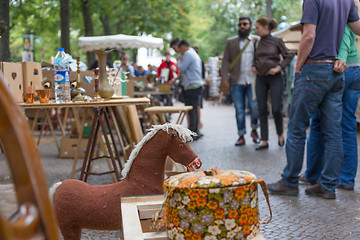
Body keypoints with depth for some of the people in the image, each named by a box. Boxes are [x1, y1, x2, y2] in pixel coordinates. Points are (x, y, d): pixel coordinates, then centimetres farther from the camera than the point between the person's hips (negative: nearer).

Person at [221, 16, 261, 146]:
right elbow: (225, 61, 8)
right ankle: (241, 136, 12)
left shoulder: (257, 40, 9)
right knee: (239, 110, 3)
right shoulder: (231, 42, 12)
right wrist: (224, 78, -2)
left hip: (252, 80, -1)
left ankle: (254, 130, 18)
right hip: (236, 81, 1)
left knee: (255, 107, -5)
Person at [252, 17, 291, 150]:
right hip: (260, 78, 4)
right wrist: (253, 66, 6)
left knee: (276, 109, -8)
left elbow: (287, 57, 1)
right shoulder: (258, 43, 9)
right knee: (262, 110, 2)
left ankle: (280, 135, 19)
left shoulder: (277, 41, -3)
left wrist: (279, 68, -12)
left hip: (275, 78, -4)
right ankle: (264, 141, 7)